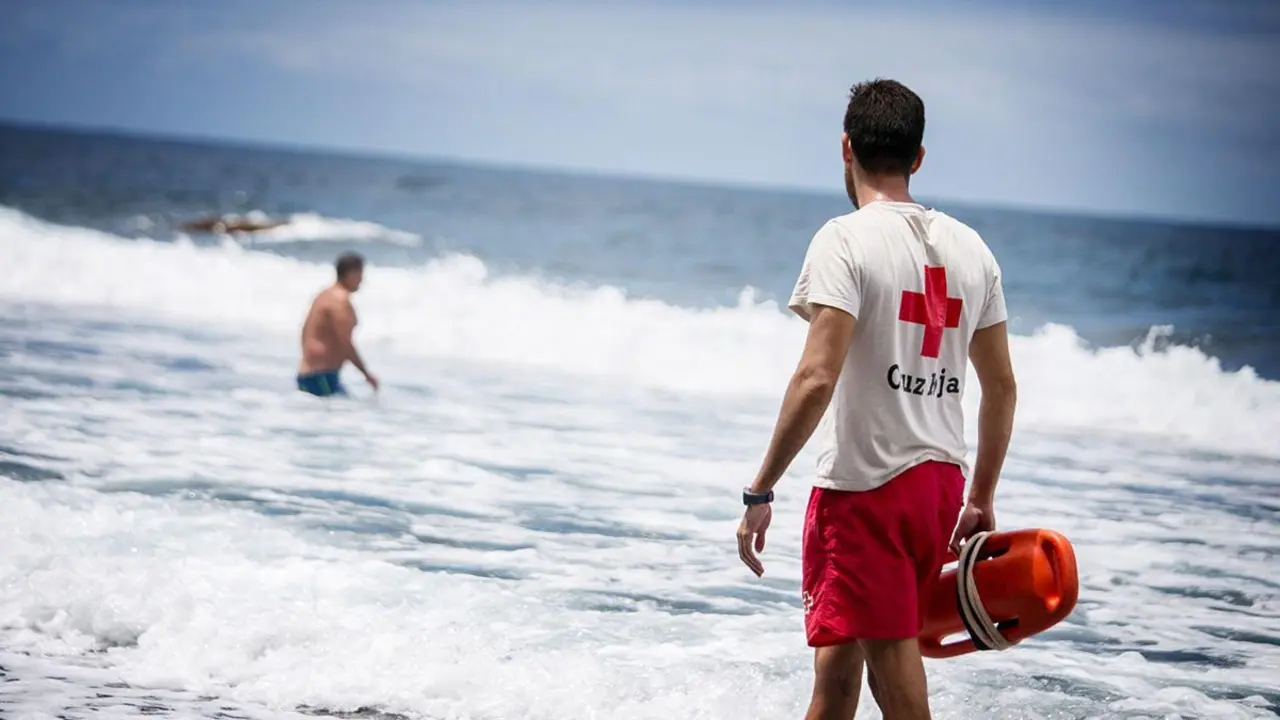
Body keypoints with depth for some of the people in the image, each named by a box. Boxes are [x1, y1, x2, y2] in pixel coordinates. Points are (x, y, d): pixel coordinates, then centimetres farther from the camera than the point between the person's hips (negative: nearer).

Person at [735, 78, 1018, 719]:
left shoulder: (847, 240, -11)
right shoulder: (969, 247, 10)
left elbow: (817, 378, -20)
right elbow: (1002, 386, 14)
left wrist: (760, 491, -16)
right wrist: (982, 500, 23)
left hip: (866, 484, -7)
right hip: (941, 481, 7)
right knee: (836, 662, 19)